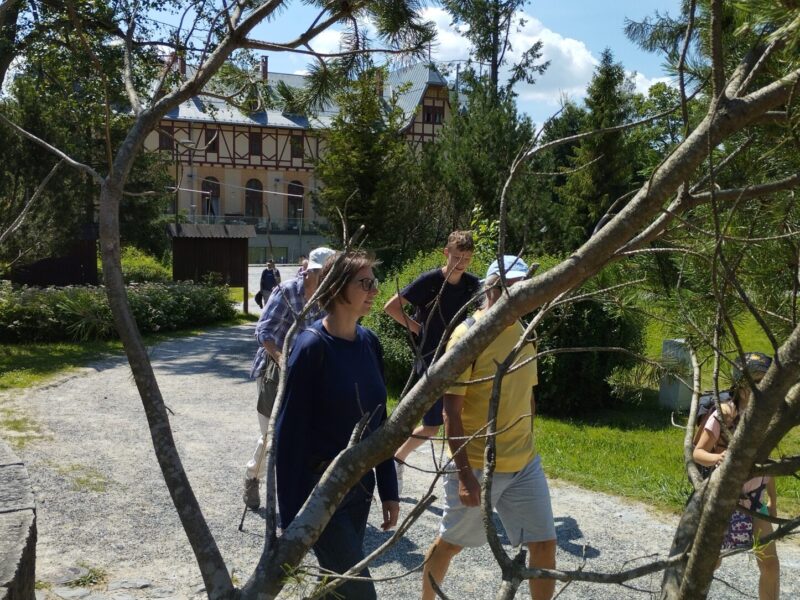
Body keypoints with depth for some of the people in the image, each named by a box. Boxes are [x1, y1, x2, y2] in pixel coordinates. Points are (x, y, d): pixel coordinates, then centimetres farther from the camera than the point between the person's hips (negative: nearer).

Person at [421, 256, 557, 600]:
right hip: (477, 466, -6)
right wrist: (464, 474, -19)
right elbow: (451, 410, -17)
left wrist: (526, 449, 16)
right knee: (450, 542, 12)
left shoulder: (522, 332, 5)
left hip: (525, 465, 6)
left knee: (544, 544, 7)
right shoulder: (468, 336, -16)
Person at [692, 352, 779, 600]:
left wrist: (772, 499, 14)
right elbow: (697, 452, -18)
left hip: (754, 500, 5)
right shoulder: (725, 414, -19)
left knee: (770, 562, 7)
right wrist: (716, 458, -40)